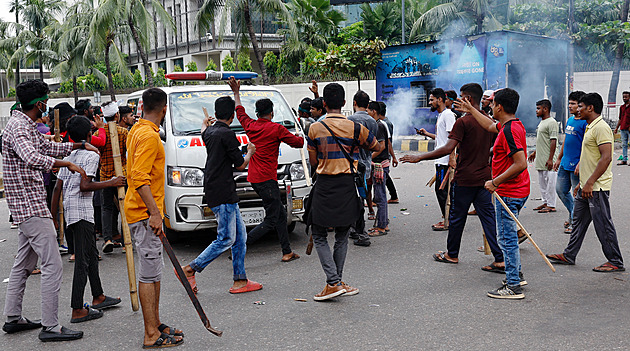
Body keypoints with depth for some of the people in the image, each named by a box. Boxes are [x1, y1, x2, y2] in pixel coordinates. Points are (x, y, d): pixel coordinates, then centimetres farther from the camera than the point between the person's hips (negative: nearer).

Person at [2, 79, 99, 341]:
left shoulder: (27, 126, 15)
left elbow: (48, 147, 29)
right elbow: (32, 158, -35)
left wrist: (80, 145, 25)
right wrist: (68, 164, -30)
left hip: (27, 207, 11)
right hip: (30, 206, -11)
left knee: (24, 264, 18)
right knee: (52, 266, -10)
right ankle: (50, 327, -5)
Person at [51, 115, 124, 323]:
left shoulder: (69, 156, 16)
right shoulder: (91, 155, -9)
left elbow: (58, 188, 14)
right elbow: (84, 185, -20)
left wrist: (53, 217, 17)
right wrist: (111, 183, -12)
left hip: (69, 210, 9)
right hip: (81, 211, -9)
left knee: (91, 253, 19)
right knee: (82, 260, -7)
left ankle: (98, 297, 29)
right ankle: (77, 310, -6)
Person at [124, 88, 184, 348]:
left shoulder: (137, 130, 15)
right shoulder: (149, 136, -16)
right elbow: (139, 178, -25)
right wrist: (155, 213, -26)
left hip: (141, 211, 10)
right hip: (145, 213, -10)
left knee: (153, 271, 15)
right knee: (149, 274, -5)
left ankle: (155, 325, 23)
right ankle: (152, 335, 1)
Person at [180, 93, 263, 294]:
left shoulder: (210, 132, 12)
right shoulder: (227, 134, -14)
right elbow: (240, 165, -11)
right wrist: (250, 152, 10)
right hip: (223, 194, -10)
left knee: (240, 236, 11)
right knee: (226, 239, -4)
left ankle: (240, 280, 13)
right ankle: (190, 270, -2)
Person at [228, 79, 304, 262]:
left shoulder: (251, 126, 8)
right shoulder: (276, 129, -10)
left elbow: (240, 112, 27)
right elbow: (298, 143, -3)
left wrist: (236, 92, 39)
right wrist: (300, 138, 21)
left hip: (254, 178, 8)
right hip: (266, 179, -8)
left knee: (280, 214, 14)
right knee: (271, 220, -5)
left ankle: (287, 252, 17)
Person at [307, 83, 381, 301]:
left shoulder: (315, 129, -4)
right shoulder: (355, 128, -1)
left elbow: (313, 162, 3)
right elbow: (377, 148, 15)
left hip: (324, 186, -2)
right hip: (347, 185, 2)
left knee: (319, 236, 7)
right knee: (342, 236, 14)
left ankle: (334, 283, -4)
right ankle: (338, 281, 16)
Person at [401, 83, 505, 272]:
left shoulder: (463, 122, -15)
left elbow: (448, 149, -22)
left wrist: (419, 157, -18)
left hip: (464, 178, -6)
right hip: (484, 177, 6)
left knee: (457, 217, 10)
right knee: (489, 217, 6)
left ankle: (452, 254, 25)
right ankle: (500, 260, 2)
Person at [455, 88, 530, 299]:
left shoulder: (510, 130, -21)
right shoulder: (513, 125, 10)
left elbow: (521, 164, -28)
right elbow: (490, 126, 32)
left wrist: (496, 182, -21)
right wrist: (471, 111, 38)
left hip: (508, 193, -11)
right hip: (516, 192, 11)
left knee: (507, 238, -4)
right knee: (508, 235, 21)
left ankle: (514, 287, 1)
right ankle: (516, 276, 32)